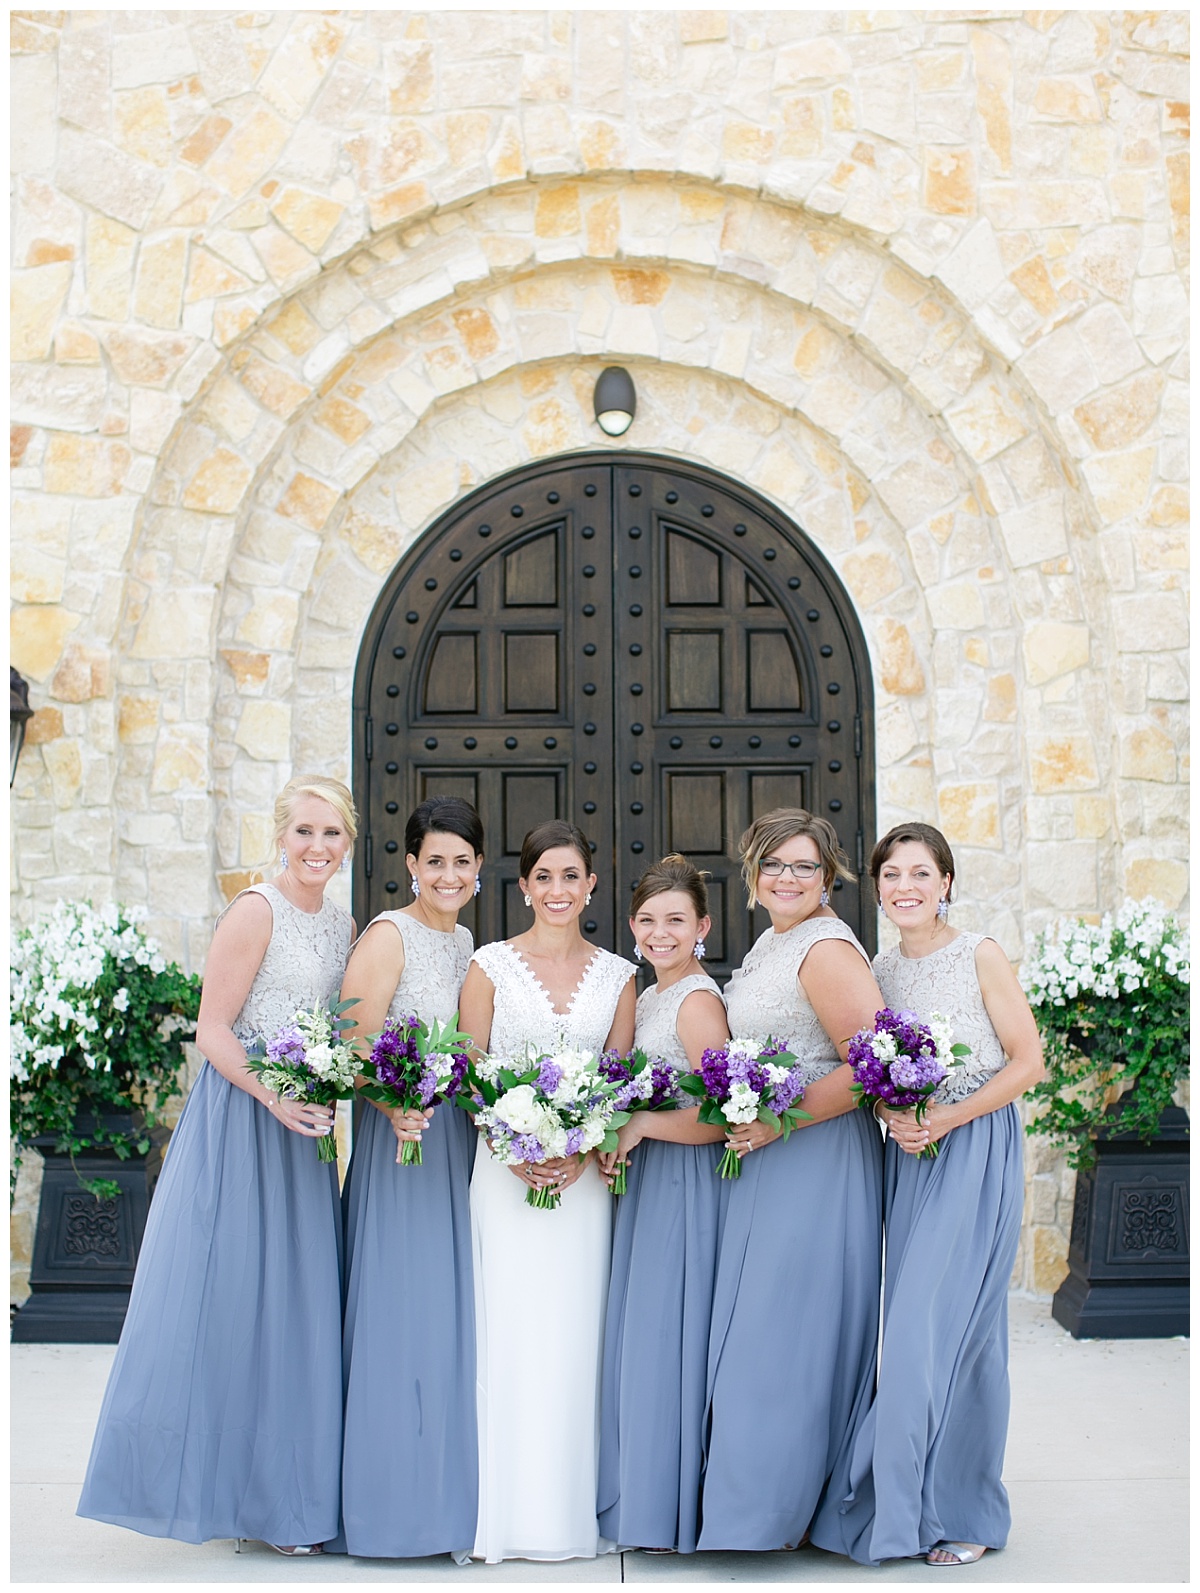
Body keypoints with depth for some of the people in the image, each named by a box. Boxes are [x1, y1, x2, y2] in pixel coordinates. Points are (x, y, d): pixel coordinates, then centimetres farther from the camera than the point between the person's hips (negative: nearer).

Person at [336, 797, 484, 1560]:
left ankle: (449, 1492, 19)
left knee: (454, 1310, 10)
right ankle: (395, 1499, 6)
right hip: (401, 1136, -7)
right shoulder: (389, 936, -9)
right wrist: (396, 1106, -31)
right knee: (403, 1307, -5)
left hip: (461, 1139, 7)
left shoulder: (465, 941, 13)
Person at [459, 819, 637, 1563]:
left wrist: (584, 1154, -10)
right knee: (509, 1330, -3)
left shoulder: (617, 975, 9)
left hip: (584, 1174, 2)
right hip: (507, 1169, -1)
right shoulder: (491, 965, 3)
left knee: (575, 1335, 2)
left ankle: (573, 1514, 11)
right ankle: (512, 1512, 6)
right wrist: (512, 1151, -12)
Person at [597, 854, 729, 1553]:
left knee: (668, 1335, -3)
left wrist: (639, 1124, -18)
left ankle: (674, 1505, 8)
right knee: (640, 1336, 12)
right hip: (646, 1182, 9)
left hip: (686, 1186, -9)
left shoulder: (699, 1002, -14)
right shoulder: (647, 997, 13)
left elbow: (718, 1121, -19)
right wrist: (609, 1141, 5)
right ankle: (641, 1498, 21)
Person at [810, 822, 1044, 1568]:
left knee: (945, 1325, -8)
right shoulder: (879, 970, 10)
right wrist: (891, 1114, -7)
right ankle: (915, 1501, 16)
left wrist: (949, 1118, -16)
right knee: (914, 1327, 6)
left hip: (977, 1151, -5)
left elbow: (1028, 1061, -7)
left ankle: (960, 1511, 5)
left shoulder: (980, 955, -5)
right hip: (908, 1157, 5)